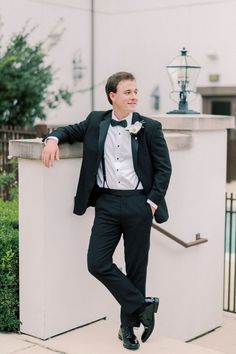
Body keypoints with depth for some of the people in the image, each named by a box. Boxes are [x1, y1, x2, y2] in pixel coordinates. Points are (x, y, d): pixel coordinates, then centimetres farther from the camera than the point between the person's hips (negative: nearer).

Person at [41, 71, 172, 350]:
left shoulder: (149, 128, 2)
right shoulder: (96, 122, 8)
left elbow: (164, 168, 2)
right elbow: (70, 131, 21)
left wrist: (152, 203, -7)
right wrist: (53, 139, -2)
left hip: (138, 203, -2)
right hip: (107, 202, 2)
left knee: (135, 267, 5)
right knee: (97, 262, -7)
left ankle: (129, 326, 23)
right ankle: (142, 305, 9)